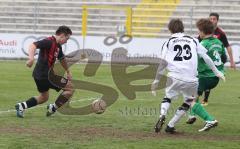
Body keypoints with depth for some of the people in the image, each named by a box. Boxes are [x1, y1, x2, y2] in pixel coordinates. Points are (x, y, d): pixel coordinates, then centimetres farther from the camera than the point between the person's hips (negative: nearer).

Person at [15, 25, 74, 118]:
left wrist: (68, 72, 45)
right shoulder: (49, 42, -16)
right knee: (70, 88, -3)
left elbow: (62, 59, 32)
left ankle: (21, 106, 17)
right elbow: (33, 45, -30)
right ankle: (53, 108, 2)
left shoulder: (58, 46, 14)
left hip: (39, 75, 10)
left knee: (44, 97, 26)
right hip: (45, 75, -10)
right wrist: (31, 58, -48)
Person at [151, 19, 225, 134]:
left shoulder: (168, 42, 13)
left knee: (168, 97, 22)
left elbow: (162, 64, 8)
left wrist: (156, 81, 13)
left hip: (174, 77, 0)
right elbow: (206, 57, 14)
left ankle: (162, 115, -6)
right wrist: (216, 72, 22)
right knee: (189, 101, 19)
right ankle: (170, 125, 14)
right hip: (191, 80, 0)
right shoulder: (193, 40, 17)